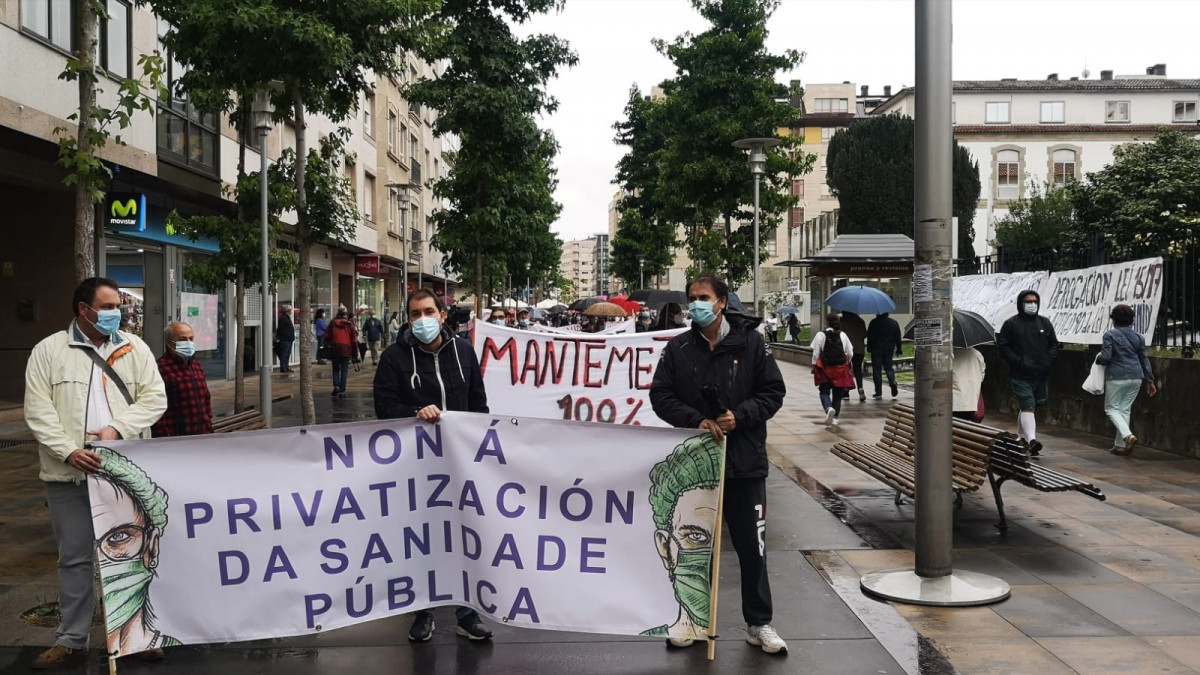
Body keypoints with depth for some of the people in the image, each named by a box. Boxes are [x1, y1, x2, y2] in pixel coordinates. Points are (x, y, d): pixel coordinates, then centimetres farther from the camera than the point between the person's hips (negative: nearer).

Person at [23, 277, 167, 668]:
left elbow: (155, 399, 2)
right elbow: (38, 411, -4)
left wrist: (117, 428, -12)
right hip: (69, 474, -1)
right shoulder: (48, 351, 2)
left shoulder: (135, 348, 6)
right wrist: (69, 451, -15)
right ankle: (72, 640, 20)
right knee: (74, 558, 8)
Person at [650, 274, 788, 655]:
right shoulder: (678, 348, 2)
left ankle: (758, 624, 22)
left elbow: (773, 392, -1)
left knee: (752, 545, 6)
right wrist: (696, 420, -13)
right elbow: (660, 395, 1)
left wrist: (739, 416, -16)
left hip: (745, 463, -1)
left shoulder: (750, 342, -2)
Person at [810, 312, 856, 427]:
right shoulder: (842, 335, 0)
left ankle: (829, 408, -23)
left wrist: (814, 366, 2)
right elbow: (850, 353, 3)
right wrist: (846, 362, 21)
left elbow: (816, 353, -10)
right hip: (841, 369, 2)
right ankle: (835, 417, 15)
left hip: (825, 368, -2)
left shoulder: (821, 335, -9)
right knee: (837, 394, 12)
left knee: (824, 392, 6)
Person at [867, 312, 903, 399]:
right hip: (889, 349, 4)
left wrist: (869, 348, 0)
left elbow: (870, 336, -8)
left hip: (876, 349, -4)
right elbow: (898, 337, 9)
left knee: (877, 370, 1)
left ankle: (878, 392, 0)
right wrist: (899, 349, 15)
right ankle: (892, 381, -12)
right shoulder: (894, 322, 6)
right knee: (888, 367, 18)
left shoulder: (874, 322, -8)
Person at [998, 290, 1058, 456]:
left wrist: (1048, 360, 0)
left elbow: (1054, 344, 17)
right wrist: (1019, 361, -14)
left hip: (1042, 375, 5)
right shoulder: (1011, 324, -2)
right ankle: (1032, 440, -24)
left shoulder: (1045, 323, 12)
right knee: (1028, 407, -15)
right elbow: (1003, 347, -4)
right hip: (1021, 375, -5)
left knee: (1026, 407, 15)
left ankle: (1021, 436, 30)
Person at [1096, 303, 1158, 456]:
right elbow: (1144, 359, 11)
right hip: (1136, 377, 6)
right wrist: (1150, 380, 16)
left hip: (1116, 377, -5)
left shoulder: (1110, 335, -9)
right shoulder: (1138, 336, 8)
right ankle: (1120, 445, 17)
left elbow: (1105, 357, -15)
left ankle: (1128, 435, -17)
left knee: (1112, 408, 6)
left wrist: (1098, 359, 8)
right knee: (1125, 409, 13)